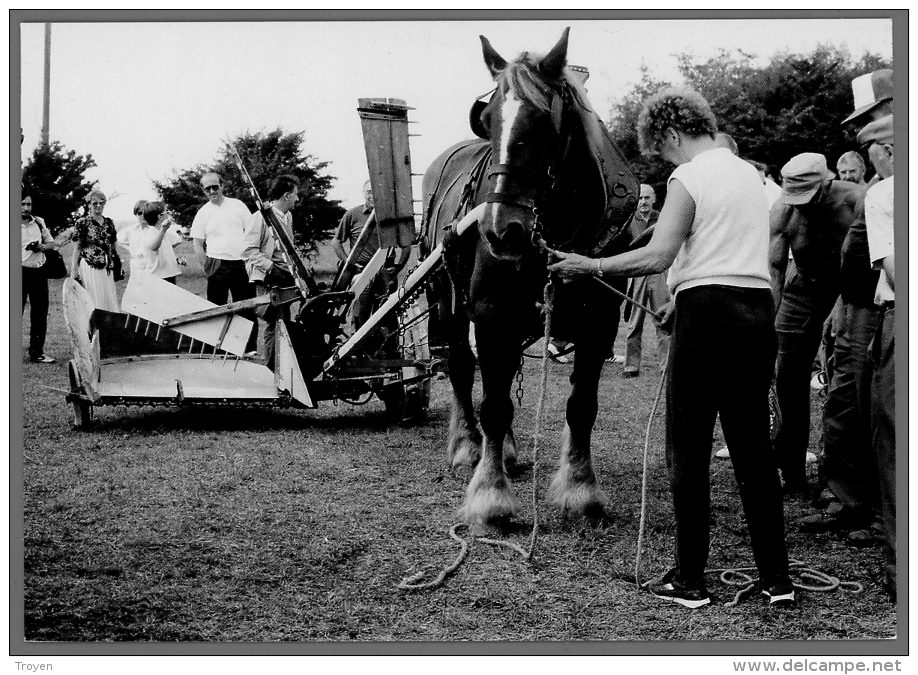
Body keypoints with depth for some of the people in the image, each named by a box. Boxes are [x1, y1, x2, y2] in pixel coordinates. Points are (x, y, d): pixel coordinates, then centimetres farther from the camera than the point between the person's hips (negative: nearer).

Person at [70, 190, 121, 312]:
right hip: (89, 268, -5)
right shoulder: (83, 223, -3)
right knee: (95, 302, -6)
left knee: (110, 300, 3)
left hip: (107, 269, 5)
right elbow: (77, 248, -3)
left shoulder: (109, 223, 12)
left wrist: (117, 265, 15)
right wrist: (73, 271, -8)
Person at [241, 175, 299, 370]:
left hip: (284, 277, 9)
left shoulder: (287, 217, 15)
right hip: (267, 280, -8)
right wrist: (272, 268, -21)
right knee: (269, 324, -7)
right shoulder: (261, 217, -12)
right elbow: (248, 250, -16)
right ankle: (269, 369, -2)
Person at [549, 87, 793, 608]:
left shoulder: (691, 177, -7)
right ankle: (778, 579, 12)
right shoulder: (750, 174, 18)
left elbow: (658, 256, -17)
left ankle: (690, 581, 5)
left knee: (689, 451, 1)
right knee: (754, 447, 10)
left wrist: (589, 266, -9)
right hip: (759, 308, 7)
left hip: (708, 311, -7)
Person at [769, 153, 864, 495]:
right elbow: (775, 268, -10)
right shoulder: (782, 211, -13)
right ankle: (792, 472, 17)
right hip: (803, 291, 3)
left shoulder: (855, 200, -24)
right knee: (787, 377, 3)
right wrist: (771, 321, -18)